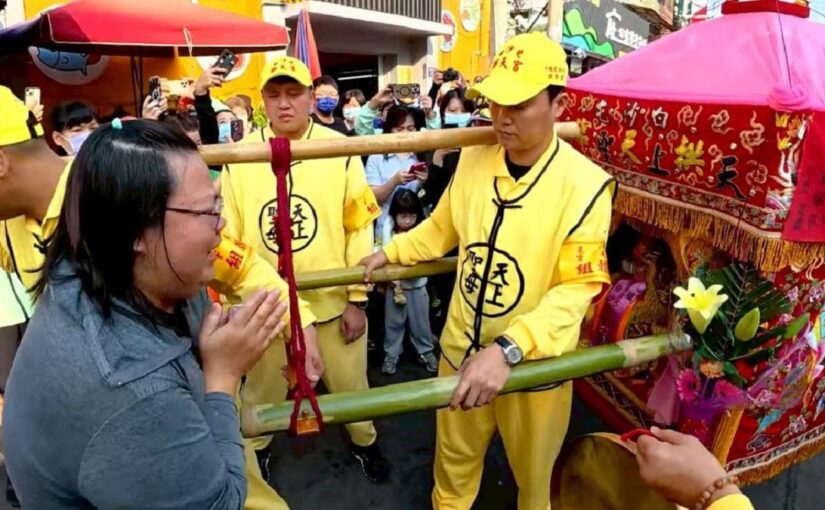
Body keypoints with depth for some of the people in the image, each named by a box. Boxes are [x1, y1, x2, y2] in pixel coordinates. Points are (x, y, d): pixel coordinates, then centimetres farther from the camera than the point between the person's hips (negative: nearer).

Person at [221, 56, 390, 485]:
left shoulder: (341, 152, -9)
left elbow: (359, 228, -7)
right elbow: (228, 236, -1)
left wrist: (357, 301, -6)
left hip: (333, 300, 0)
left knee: (350, 382, 18)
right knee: (262, 387, 21)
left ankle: (365, 442, 46)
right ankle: (254, 448, 48)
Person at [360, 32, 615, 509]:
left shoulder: (585, 184, -20)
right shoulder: (472, 158, -5)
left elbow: (575, 290, -25)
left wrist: (507, 349, -35)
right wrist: (391, 252, 8)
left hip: (533, 363, -3)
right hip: (461, 349, 4)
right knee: (454, 458, 26)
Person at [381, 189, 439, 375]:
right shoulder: (389, 232, -8)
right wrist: (396, 283, -16)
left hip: (417, 285, 0)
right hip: (394, 284, 0)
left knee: (420, 322, 12)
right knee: (393, 322, 11)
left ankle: (426, 352, 30)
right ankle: (391, 354, 26)